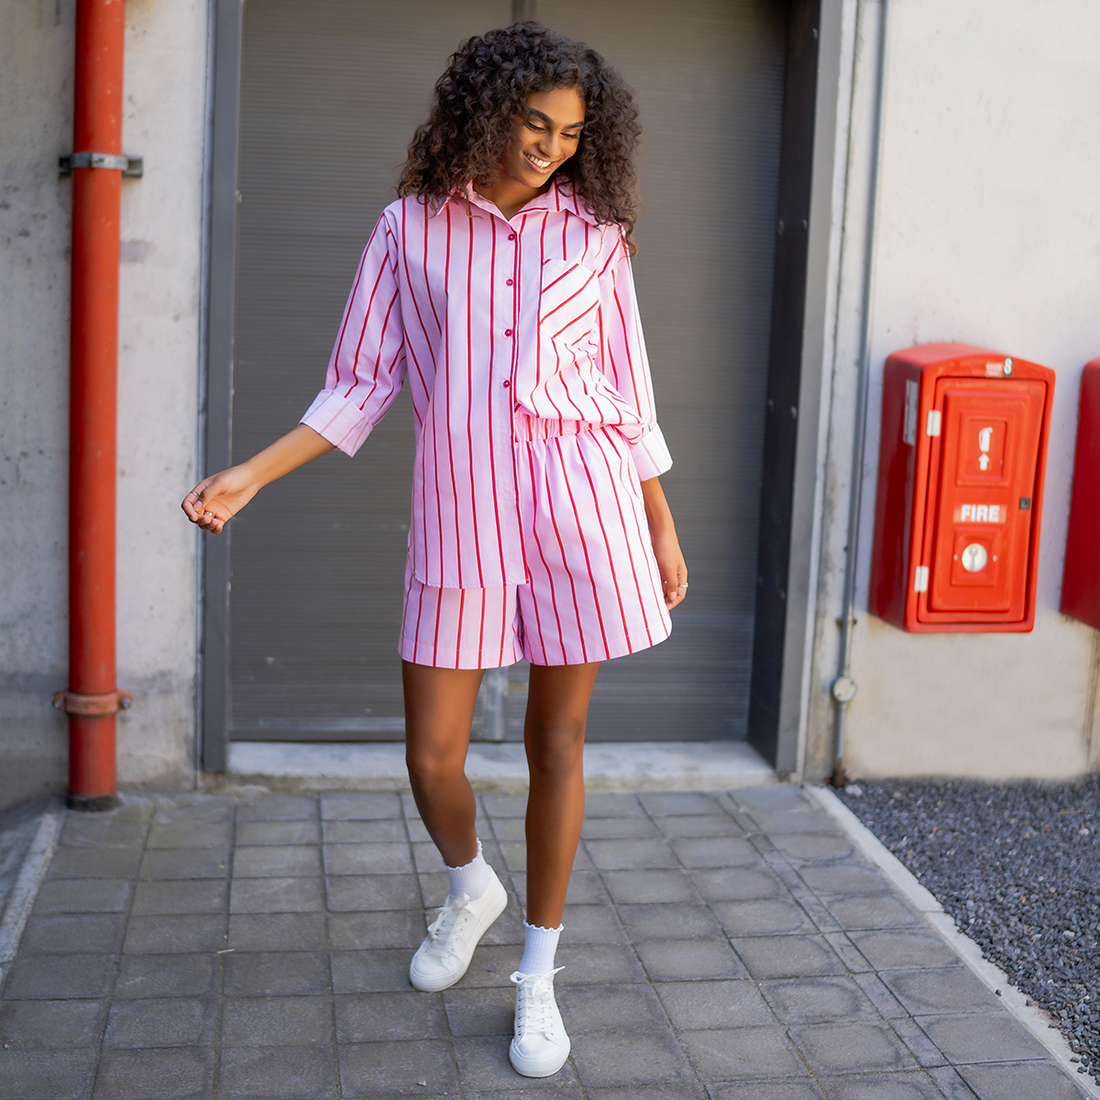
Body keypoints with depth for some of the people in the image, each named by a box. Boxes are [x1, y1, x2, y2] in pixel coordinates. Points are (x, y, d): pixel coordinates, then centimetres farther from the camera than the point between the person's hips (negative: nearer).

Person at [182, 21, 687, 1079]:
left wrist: (662, 526, 11)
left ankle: (537, 977, 24)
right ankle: (469, 888, 37)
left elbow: (628, 392, 11)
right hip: (461, 507, 0)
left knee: (556, 741, 6)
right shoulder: (410, 230, 5)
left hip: (582, 498, 0)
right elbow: (359, 389, 5)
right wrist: (250, 476, -4)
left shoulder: (591, 236, 7)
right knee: (431, 754, 1)